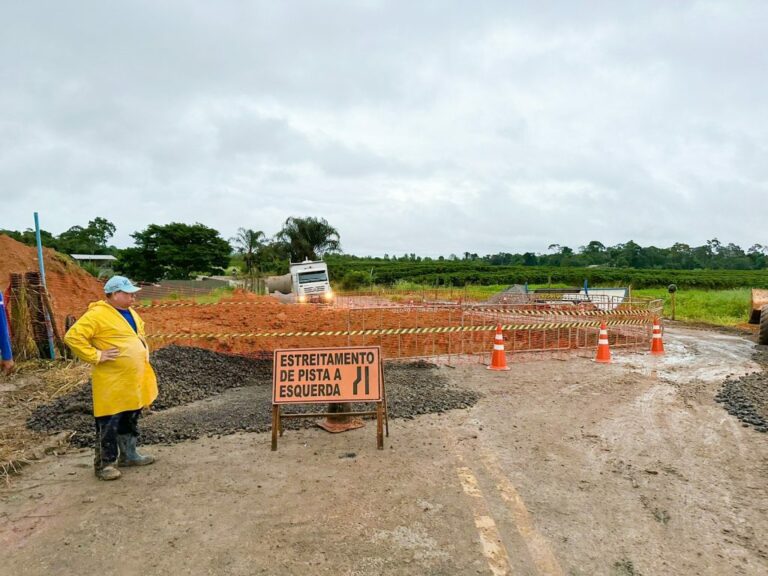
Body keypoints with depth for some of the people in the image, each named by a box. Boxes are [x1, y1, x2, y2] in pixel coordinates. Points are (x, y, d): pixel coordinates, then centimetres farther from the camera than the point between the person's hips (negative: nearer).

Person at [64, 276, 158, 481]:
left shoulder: (130, 312, 11)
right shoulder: (97, 315, -17)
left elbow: (139, 333, 30)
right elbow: (73, 337, -23)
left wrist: (144, 350, 15)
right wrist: (96, 356, -22)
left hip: (134, 380, 9)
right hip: (112, 382, -9)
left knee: (130, 420, 18)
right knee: (109, 425, 1)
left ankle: (129, 455, 32)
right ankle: (105, 464, 13)